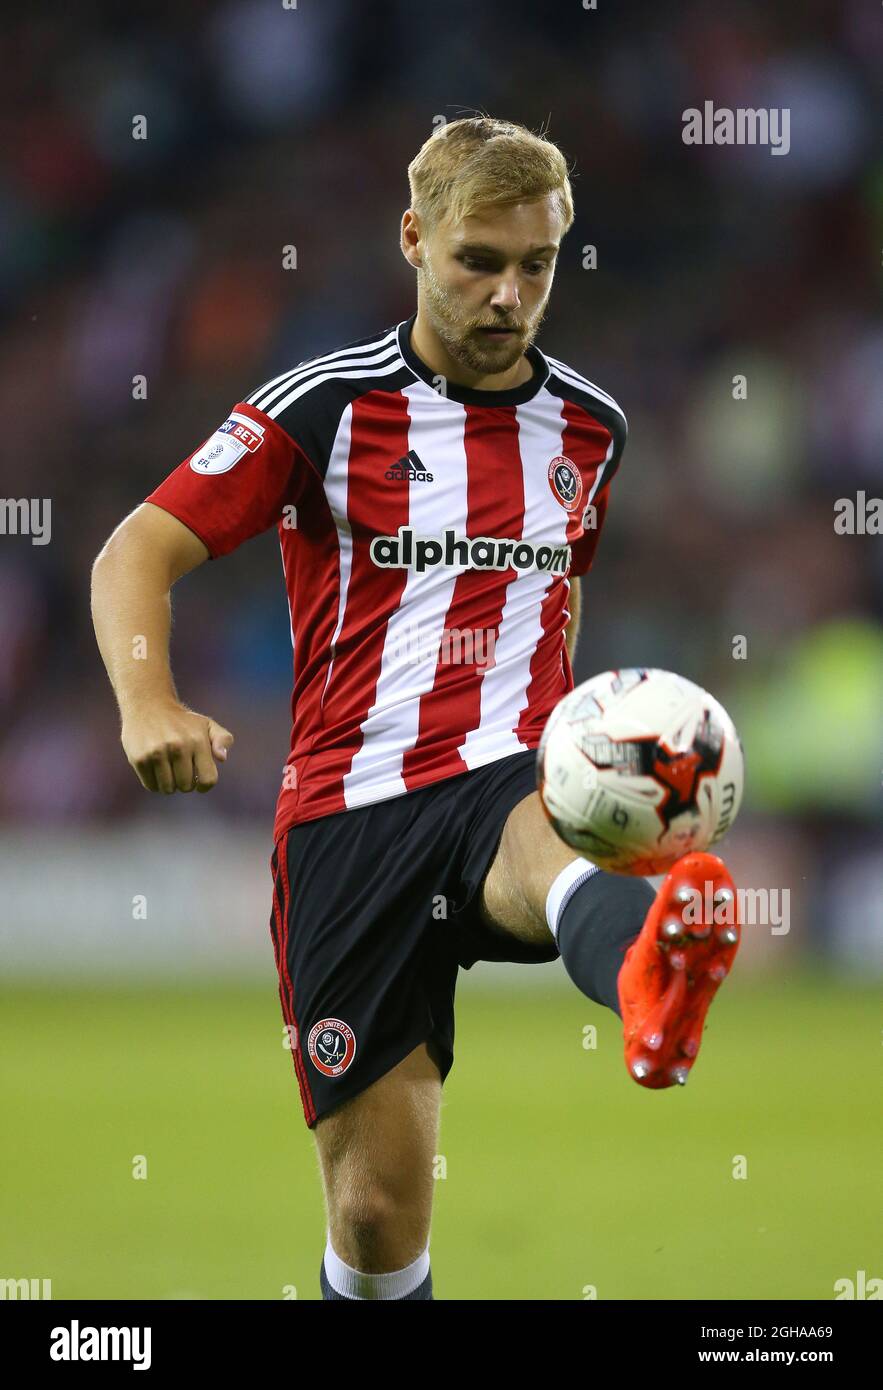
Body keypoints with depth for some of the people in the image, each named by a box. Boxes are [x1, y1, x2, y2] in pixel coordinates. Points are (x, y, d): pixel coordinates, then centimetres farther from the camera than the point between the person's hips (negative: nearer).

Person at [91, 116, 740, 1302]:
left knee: (552, 842, -41)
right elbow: (136, 554, -3)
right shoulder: (324, 408, 1)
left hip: (510, 776, 0)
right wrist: (149, 705, -22)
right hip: (351, 810, 0)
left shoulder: (590, 427, 13)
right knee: (378, 1210, -4)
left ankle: (649, 982, -77)